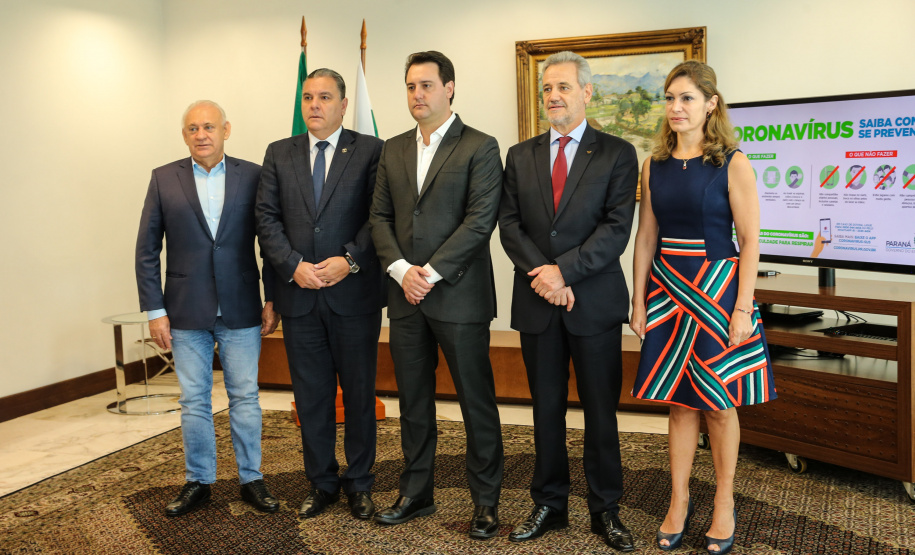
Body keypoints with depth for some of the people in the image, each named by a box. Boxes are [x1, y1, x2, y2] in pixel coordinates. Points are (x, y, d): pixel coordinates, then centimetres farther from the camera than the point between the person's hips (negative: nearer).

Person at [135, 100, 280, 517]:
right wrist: (155, 310, -2)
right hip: (187, 313, 1)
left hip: (241, 311, 0)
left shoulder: (253, 177, 0)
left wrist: (272, 299, -1)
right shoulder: (164, 179, 2)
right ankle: (198, 482, 24)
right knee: (193, 401, 9)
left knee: (245, 397, 7)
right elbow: (147, 251, 2)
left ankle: (251, 479, 21)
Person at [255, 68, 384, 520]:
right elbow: (266, 218, 4)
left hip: (354, 293, -2)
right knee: (311, 395, 10)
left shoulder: (371, 151, 1)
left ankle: (359, 484, 22)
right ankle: (321, 483, 24)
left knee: (359, 393, 7)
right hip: (299, 296, 3)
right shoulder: (279, 154, 11)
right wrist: (294, 266, -10)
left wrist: (349, 260, -16)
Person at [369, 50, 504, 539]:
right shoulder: (393, 150, 14)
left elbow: (480, 220, -12)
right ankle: (415, 494, 27)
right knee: (413, 402, 13)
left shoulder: (479, 148, -3)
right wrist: (401, 271, -7)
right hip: (406, 296, 5)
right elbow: (380, 218, 10)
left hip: (459, 295, -5)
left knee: (476, 401, 3)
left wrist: (431, 273, -15)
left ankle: (485, 500, 17)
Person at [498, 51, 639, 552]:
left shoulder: (617, 154, 1)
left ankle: (606, 511, 21)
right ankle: (549, 505, 25)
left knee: (600, 411, 6)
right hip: (537, 302, 3)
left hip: (595, 302, -2)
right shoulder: (521, 156, 11)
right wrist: (542, 275, -12)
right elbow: (509, 224, 3)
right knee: (546, 409, 12)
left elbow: (617, 228, -9)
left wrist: (564, 270, -17)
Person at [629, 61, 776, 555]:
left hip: (717, 287, -3)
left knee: (719, 403, 6)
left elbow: (749, 240, -8)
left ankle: (724, 506, 22)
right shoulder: (655, 165, 6)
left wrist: (743, 308, -14)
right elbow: (646, 237, 8)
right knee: (679, 402, 9)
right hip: (667, 288, 4)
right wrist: (639, 302, 5)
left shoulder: (732, 163, -6)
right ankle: (678, 503, 21)